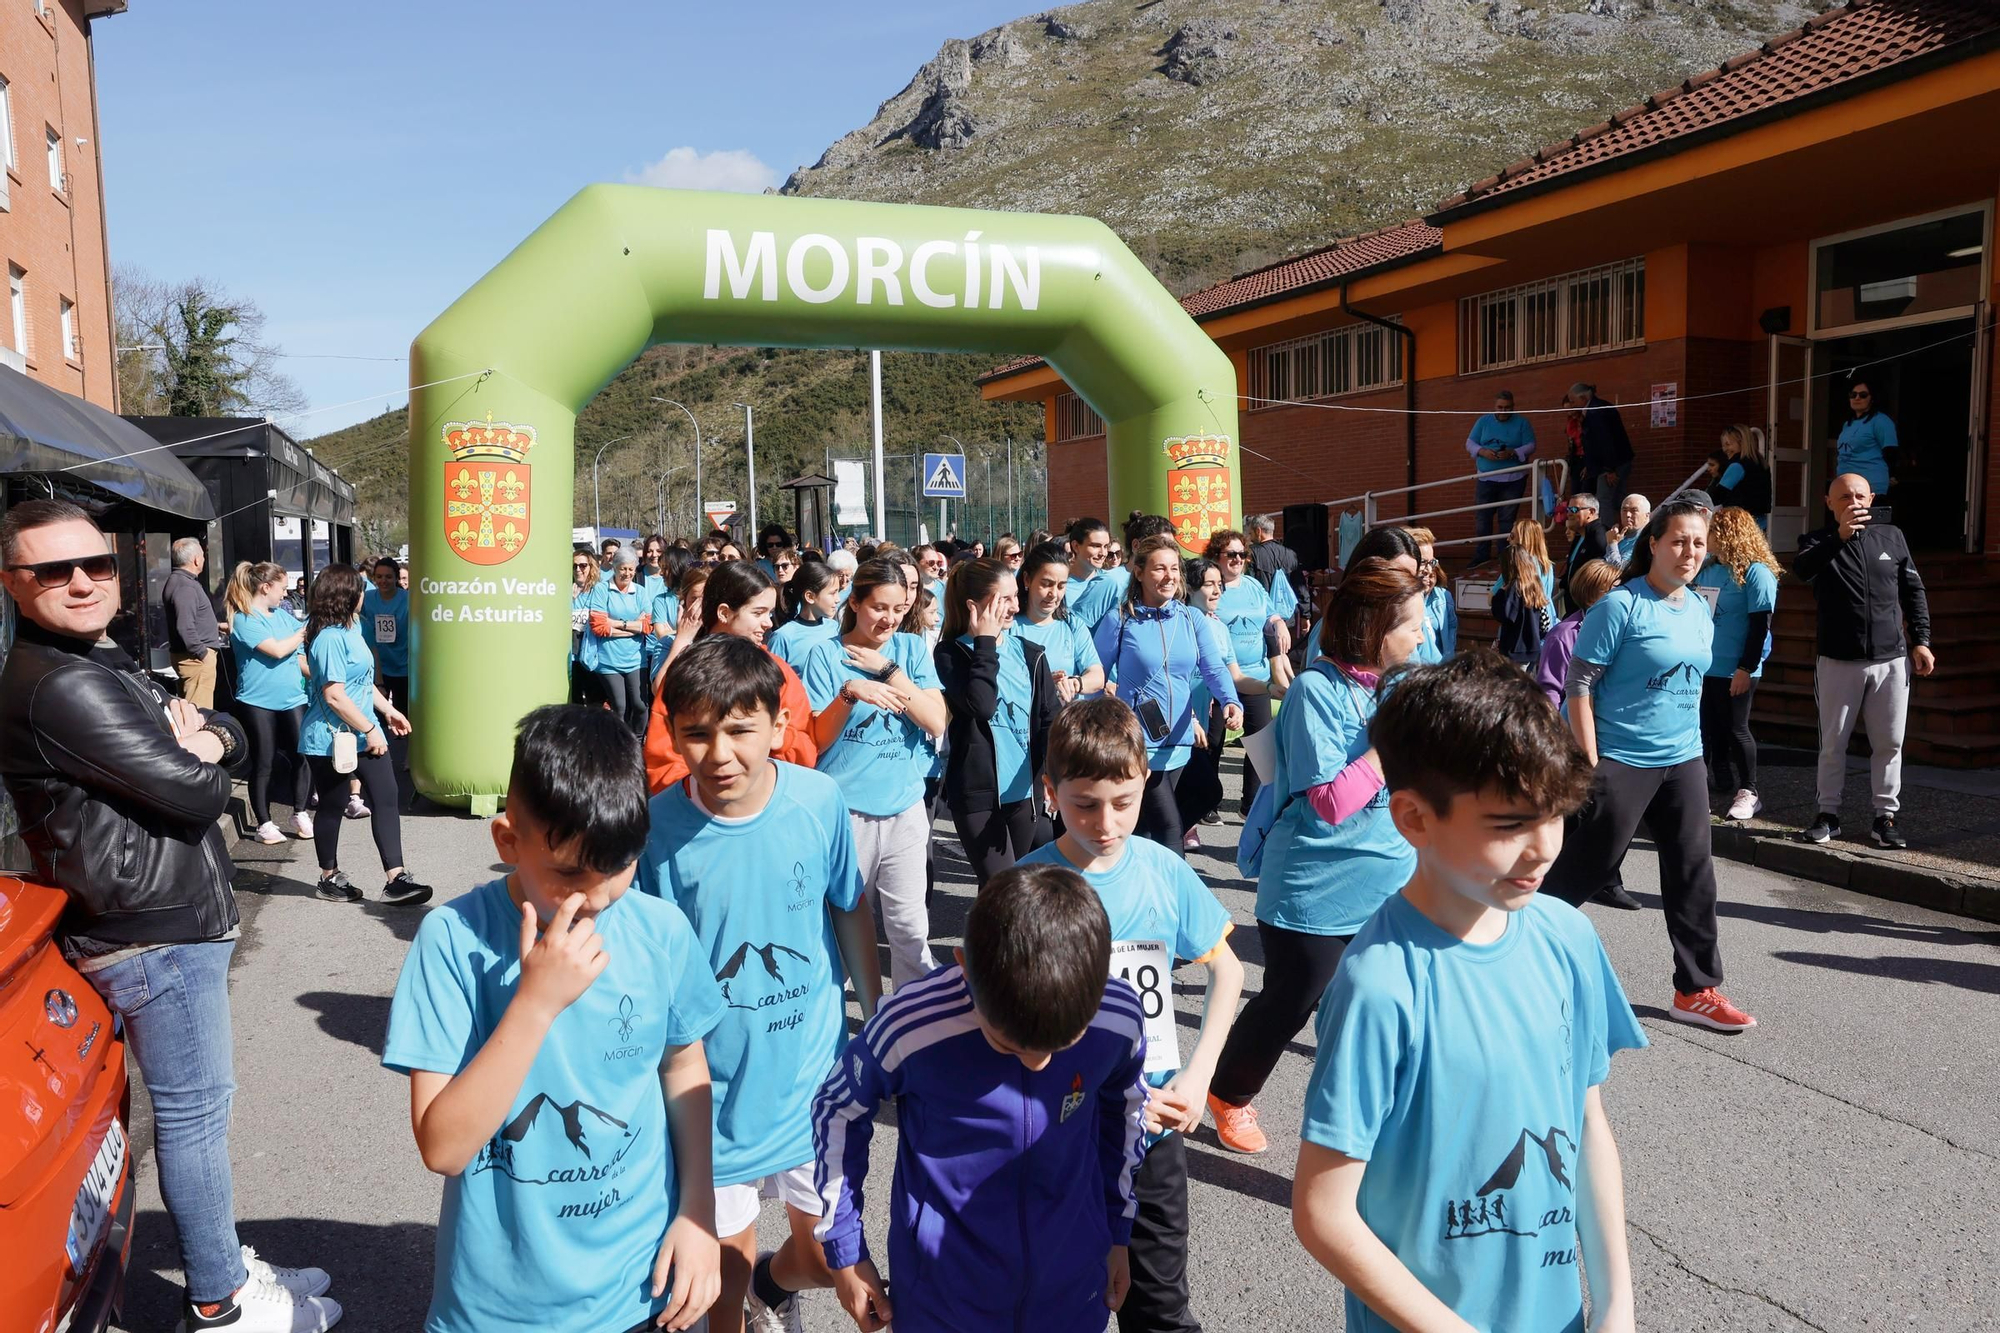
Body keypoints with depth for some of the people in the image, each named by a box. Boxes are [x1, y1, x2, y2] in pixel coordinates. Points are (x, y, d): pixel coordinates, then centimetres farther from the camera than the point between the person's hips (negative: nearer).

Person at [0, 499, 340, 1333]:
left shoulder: (100, 666, 13)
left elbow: (236, 742, 12)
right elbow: (195, 796, -23)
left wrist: (207, 738, -11)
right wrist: (197, 758, -1)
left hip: (168, 922, 10)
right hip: (156, 938, -10)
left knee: (190, 1106, 18)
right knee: (194, 1113, 1)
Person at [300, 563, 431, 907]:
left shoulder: (349, 630, 11)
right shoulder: (330, 638, -20)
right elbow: (334, 695, -25)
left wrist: (387, 710, 22)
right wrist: (370, 730, -22)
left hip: (361, 734, 9)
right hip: (331, 739, -9)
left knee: (385, 798, 0)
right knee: (331, 807, 7)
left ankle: (395, 879, -2)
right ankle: (329, 879, 23)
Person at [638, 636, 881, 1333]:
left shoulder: (820, 800, -13)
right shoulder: (657, 827, -18)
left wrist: (876, 1017, 11)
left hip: (815, 1069, 2)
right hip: (716, 1080, -1)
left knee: (827, 1254, 15)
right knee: (730, 1239, 17)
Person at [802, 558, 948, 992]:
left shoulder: (912, 648, 5)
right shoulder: (826, 653, -3)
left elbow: (937, 723, -6)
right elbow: (815, 741, -6)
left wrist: (887, 670, -12)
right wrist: (849, 694, -22)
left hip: (905, 806, 2)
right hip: (845, 807, -2)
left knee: (910, 927, 4)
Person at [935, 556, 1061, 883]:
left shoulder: (1030, 653, 6)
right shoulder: (950, 655, -5)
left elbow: (1051, 717, 1)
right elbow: (981, 706, -22)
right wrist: (985, 643, -14)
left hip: (1025, 789, 4)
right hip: (977, 792, -4)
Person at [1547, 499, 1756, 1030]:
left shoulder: (1700, 612, 9)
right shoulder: (1621, 606, -13)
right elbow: (1579, 686, -14)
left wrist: (1694, 751, 17)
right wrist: (1591, 762, -17)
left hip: (1684, 762, 7)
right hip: (1622, 762, -7)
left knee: (1693, 873, 9)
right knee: (1587, 869, 0)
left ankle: (1696, 990, 20)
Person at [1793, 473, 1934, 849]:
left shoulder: (1891, 536, 8)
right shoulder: (1820, 541, -1)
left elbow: (1913, 591, 12)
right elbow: (1801, 568, -25)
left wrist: (1921, 640, 5)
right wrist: (1840, 536, -38)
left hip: (1891, 660, 2)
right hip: (1838, 661, -2)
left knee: (1889, 744, 5)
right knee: (1833, 743, 6)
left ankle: (1886, 817, 14)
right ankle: (1828, 814, 17)